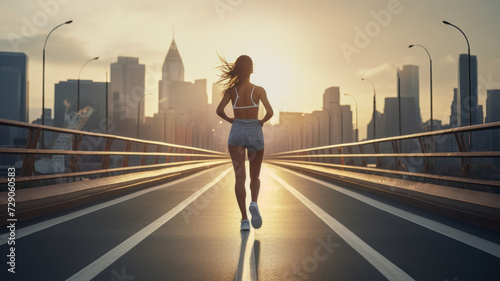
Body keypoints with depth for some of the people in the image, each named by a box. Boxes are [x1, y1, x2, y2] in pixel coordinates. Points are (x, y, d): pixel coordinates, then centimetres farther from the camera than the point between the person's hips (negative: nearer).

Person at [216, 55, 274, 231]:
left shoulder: (231, 90, -1)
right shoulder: (259, 90, -4)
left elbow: (219, 110, -9)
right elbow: (270, 112, -13)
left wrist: (231, 120, 9)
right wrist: (262, 122, 7)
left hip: (237, 132, 1)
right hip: (255, 132, 0)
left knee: (240, 177, -1)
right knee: (255, 176, 13)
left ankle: (244, 219, -9)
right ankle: (254, 203, -16)